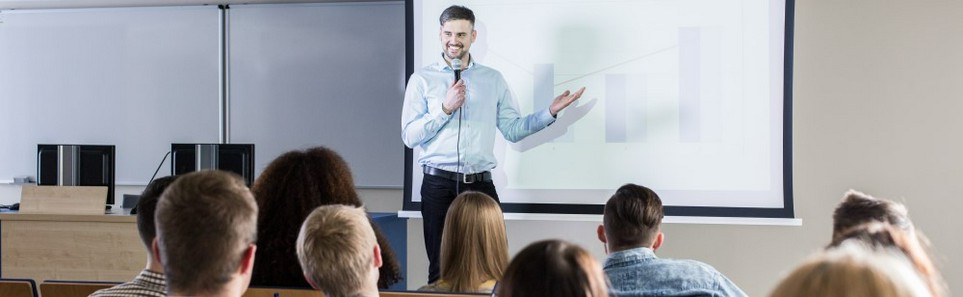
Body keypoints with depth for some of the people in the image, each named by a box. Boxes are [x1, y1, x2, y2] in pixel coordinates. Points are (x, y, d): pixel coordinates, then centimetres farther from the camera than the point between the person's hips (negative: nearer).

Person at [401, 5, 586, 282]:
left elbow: (512, 129, 7)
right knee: (442, 267, 5)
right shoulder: (422, 79, 2)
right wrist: (446, 108, -13)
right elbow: (409, 135, -5)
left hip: (481, 184, 2)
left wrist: (550, 112, -4)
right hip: (439, 184, -2)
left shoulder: (493, 79, 10)